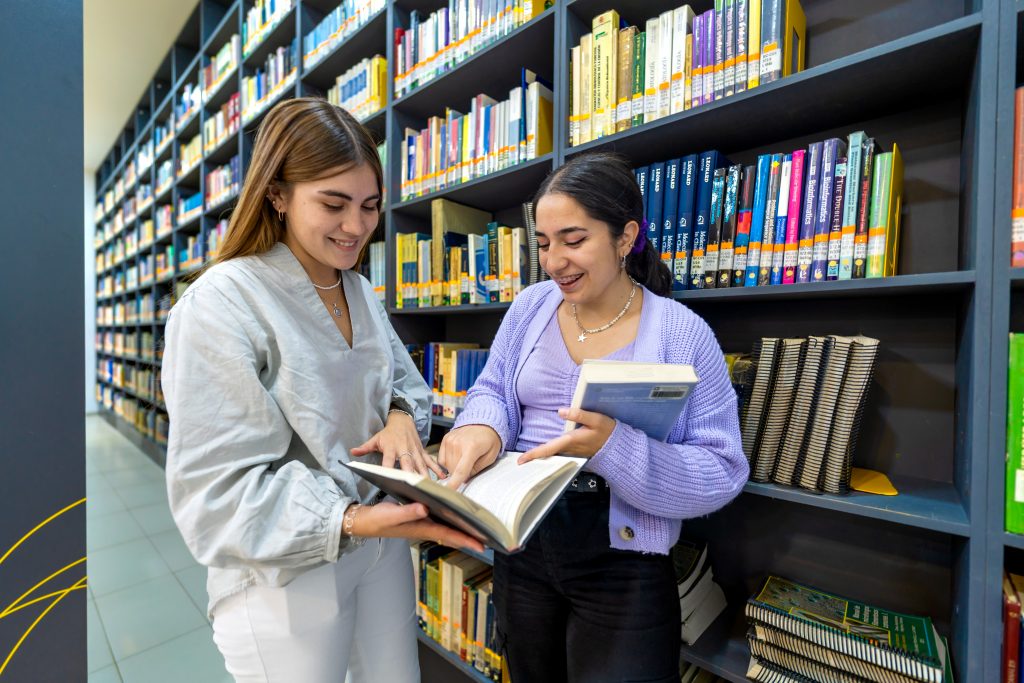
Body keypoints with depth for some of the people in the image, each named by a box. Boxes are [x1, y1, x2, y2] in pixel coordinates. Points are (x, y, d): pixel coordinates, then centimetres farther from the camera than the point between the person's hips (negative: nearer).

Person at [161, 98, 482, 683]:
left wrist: (402, 416, -14)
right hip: (285, 574, -5)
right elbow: (216, 491, -20)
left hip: (382, 544, 6)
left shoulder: (362, 293, 3)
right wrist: (351, 521, -32)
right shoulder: (220, 305, -18)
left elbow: (406, 380, 9)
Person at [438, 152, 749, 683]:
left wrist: (614, 447, -32)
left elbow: (722, 472, -15)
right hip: (520, 545, 5)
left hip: (624, 565, -4)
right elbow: (493, 390, 2)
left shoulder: (682, 333, -14)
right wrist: (481, 427, -22)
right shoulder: (531, 306, -1)